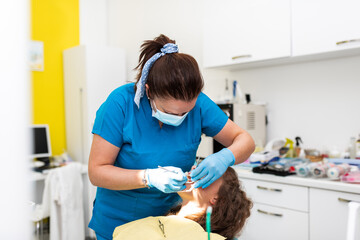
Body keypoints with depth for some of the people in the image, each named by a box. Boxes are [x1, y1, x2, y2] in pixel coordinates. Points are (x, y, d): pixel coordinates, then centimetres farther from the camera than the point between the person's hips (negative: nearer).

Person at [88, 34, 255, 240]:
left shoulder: (197, 104, -16)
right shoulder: (121, 103, -24)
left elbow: (245, 140, -9)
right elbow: (97, 172, -21)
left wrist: (225, 158, -31)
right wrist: (149, 178, -35)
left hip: (171, 214, 3)